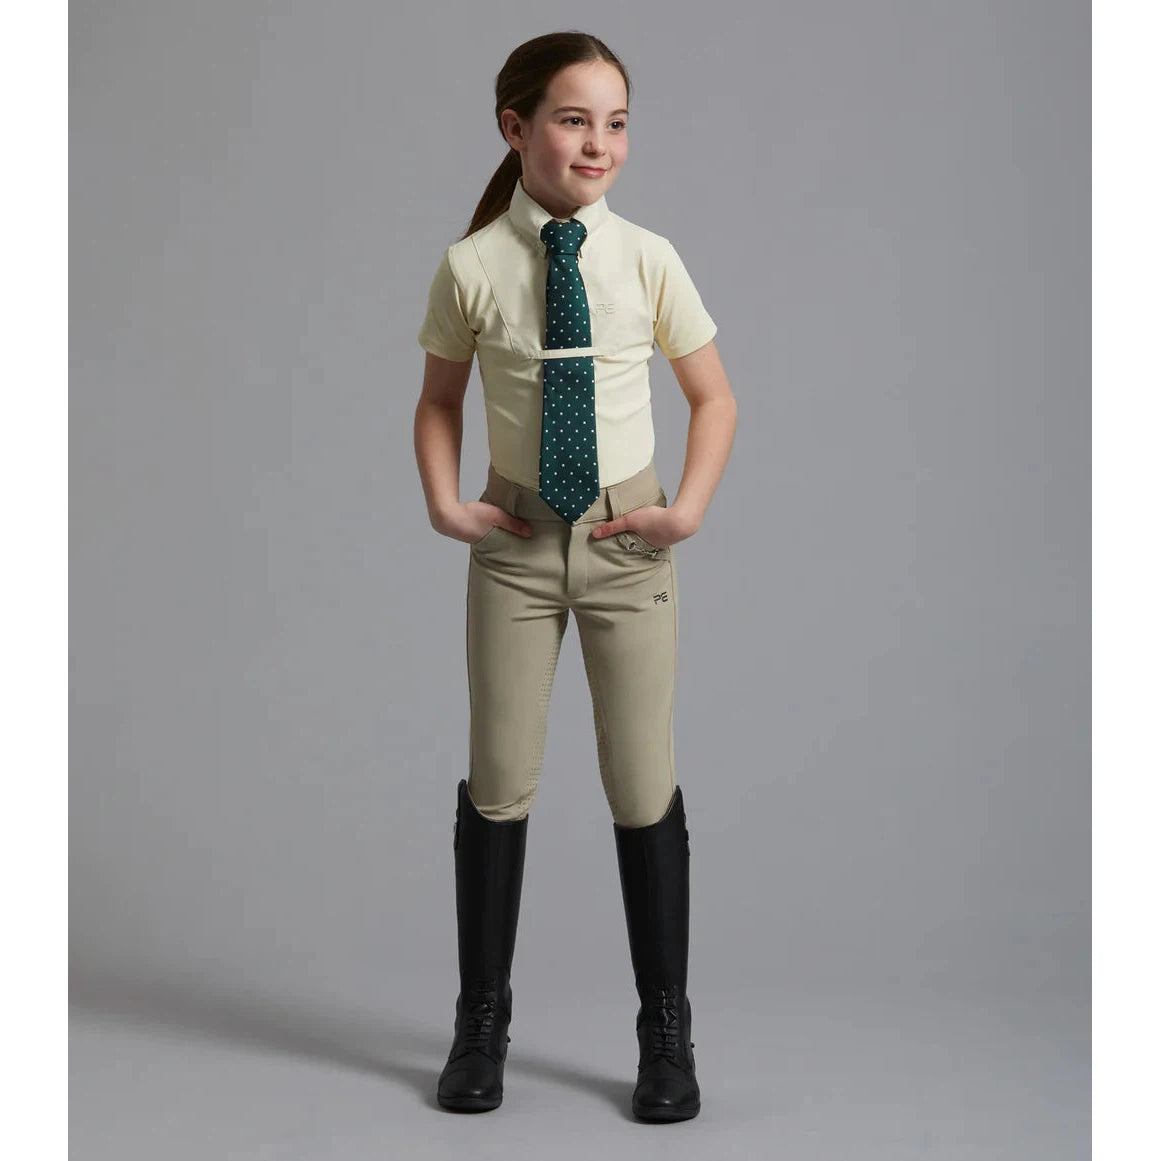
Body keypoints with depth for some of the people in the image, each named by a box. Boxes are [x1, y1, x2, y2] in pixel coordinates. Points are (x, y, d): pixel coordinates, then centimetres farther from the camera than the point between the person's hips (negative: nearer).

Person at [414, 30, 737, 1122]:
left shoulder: (647, 260, -6)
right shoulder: (471, 268, -6)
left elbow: (713, 396, 4)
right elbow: (439, 399, 8)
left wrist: (688, 508, -7)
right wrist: (445, 503, -6)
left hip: (624, 538, 0)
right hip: (516, 539, 0)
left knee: (643, 785, 4)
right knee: (498, 781, 8)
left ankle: (665, 1031, 19)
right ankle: (481, 1021, 24)